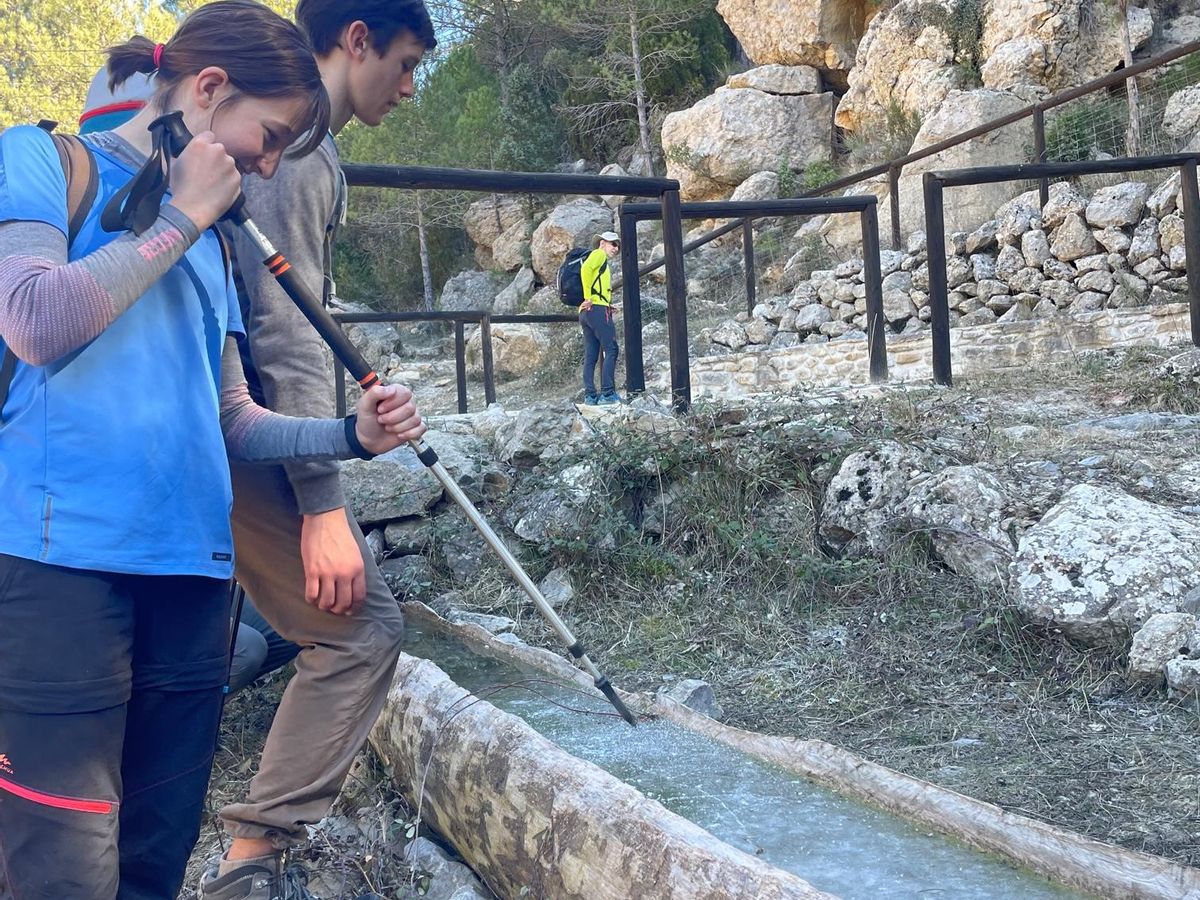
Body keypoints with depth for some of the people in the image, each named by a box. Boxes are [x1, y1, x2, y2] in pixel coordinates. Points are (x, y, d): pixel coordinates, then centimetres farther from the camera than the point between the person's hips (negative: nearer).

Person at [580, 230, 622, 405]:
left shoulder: (602, 264, 29)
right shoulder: (599, 254, 2)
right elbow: (585, 268, -18)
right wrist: (588, 297, -18)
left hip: (586, 312, 9)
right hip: (598, 309, -9)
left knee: (591, 355, 5)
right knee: (611, 350, -10)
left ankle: (590, 395, 2)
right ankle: (608, 393, -15)